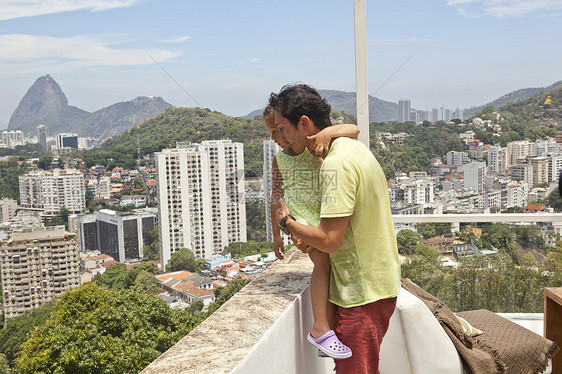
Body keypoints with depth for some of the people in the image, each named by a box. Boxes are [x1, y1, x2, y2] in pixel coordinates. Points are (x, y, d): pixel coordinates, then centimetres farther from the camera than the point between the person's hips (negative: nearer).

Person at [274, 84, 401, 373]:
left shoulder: (336, 163, -22)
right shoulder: (354, 148, 9)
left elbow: (330, 240, -25)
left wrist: (287, 221, -8)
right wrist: (314, 238, 5)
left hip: (362, 294, -10)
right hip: (377, 284, 10)